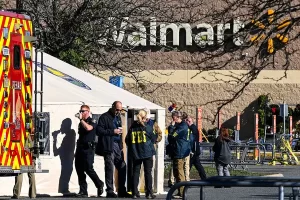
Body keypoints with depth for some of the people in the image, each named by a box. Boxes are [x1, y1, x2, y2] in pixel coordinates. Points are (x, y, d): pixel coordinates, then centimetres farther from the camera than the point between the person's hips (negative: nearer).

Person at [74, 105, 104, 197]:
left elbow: (88, 128, -27)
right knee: (79, 170, 2)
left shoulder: (92, 122, -4)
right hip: (80, 148, 8)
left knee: (88, 169, -12)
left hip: (88, 149, -8)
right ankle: (83, 191, 4)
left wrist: (81, 119, -20)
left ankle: (100, 185, 10)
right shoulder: (81, 123, 18)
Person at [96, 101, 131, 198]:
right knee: (109, 168, -5)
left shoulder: (118, 117, 19)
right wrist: (113, 131, -17)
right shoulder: (104, 117, -5)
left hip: (117, 146, 7)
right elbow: (99, 131, -13)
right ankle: (110, 191, -1)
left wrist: (121, 145, 18)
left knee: (122, 167, 4)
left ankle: (122, 191, 11)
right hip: (109, 146, -7)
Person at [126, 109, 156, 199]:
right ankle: (149, 193, 0)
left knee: (136, 172, 8)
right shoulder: (147, 127, -9)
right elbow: (153, 138, 0)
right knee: (148, 172, 3)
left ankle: (135, 193, 4)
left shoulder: (132, 128, 0)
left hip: (136, 154, 3)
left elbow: (127, 140, 5)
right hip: (147, 153, -3)